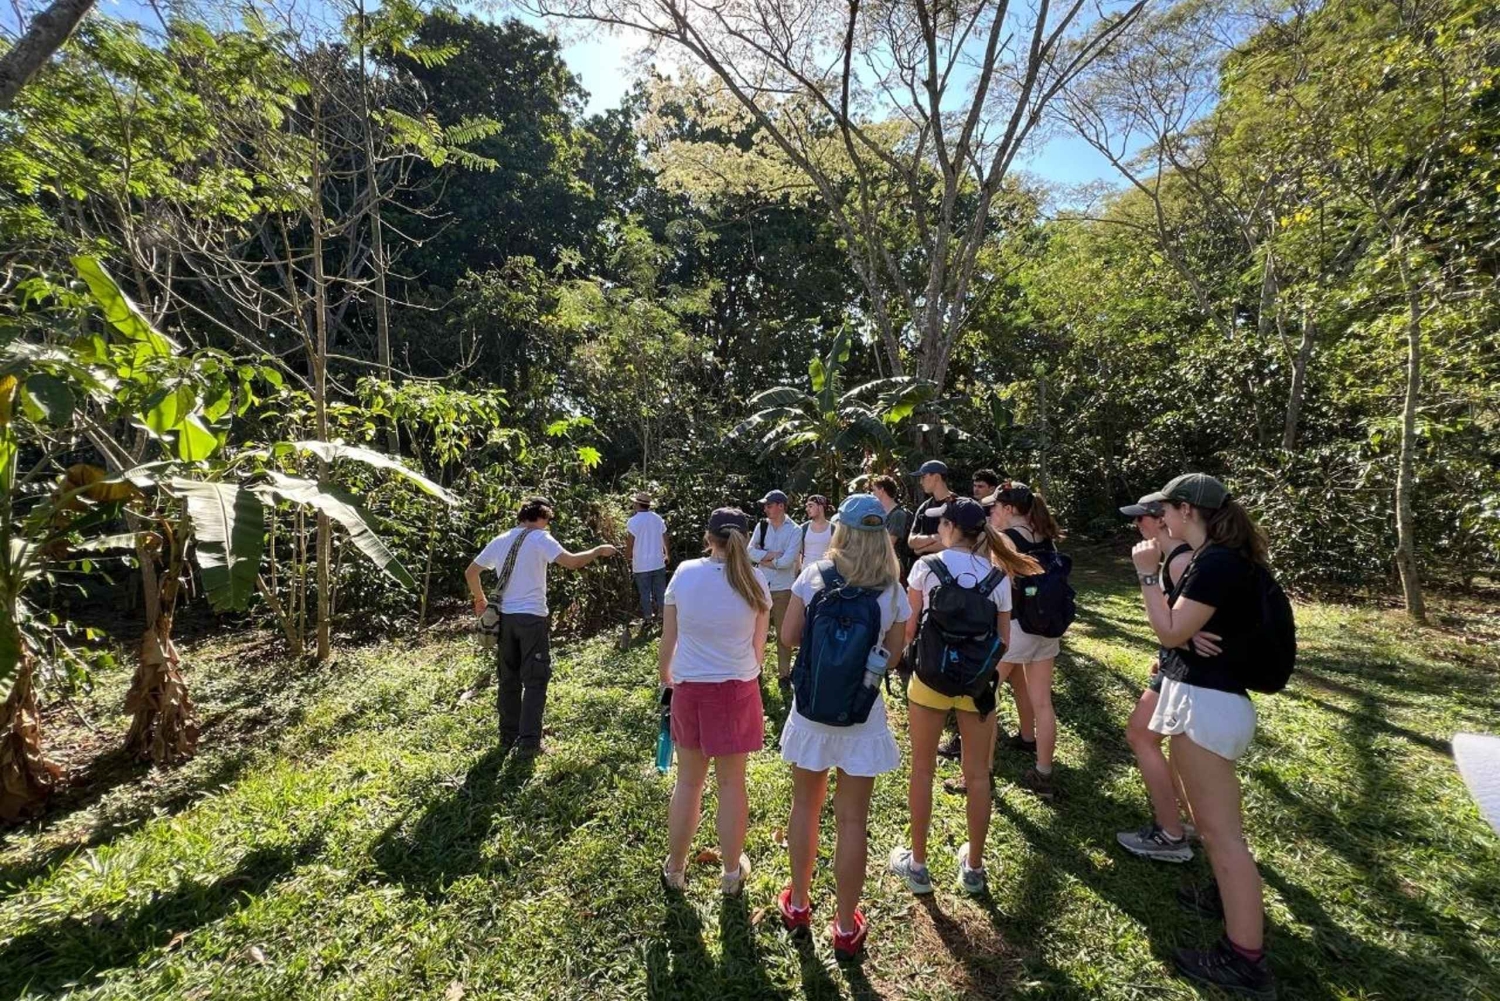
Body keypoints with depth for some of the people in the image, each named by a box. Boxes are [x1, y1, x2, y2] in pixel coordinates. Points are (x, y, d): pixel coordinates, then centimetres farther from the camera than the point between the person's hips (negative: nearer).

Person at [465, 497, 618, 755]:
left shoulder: (499, 541, 10)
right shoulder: (540, 539, -9)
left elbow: (470, 573, 16)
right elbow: (572, 562, -20)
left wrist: (480, 599, 29)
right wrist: (599, 550, -7)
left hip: (505, 618, 6)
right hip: (532, 618, -6)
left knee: (509, 680, 16)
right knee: (535, 681, 2)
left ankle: (509, 736, 25)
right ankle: (529, 742, 2)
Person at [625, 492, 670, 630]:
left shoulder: (633, 521, -13)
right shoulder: (658, 519, 1)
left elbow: (630, 544, -12)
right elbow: (665, 540, 6)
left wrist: (628, 559, 3)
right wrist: (668, 554, 21)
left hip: (641, 565, -3)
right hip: (658, 563, 4)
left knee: (645, 593, 7)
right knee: (660, 591, 12)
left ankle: (648, 618, 14)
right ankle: (661, 615, 18)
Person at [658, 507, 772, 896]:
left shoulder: (684, 573, -7)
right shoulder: (754, 581, -8)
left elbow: (669, 638, 0)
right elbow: (758, 647, 1)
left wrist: (664, 674, 18)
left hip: (689, 688, 1)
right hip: (737, 688, -1)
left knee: (688, 780, 16)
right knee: (731, 783, 13)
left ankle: (674, 869, 32)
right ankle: (732, 873, 31)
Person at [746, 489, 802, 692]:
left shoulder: (795, 530, -9)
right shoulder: (761, 526, 3)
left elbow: (787, 561, -18)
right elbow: (750, 552, -6)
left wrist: (764, 560, -9)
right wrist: (772, 554, -17)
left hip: (783, 588, -3)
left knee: (783, 633, 8)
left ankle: (784, 675, 21)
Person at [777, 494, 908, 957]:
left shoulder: (813, 576, -10)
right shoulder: (893, 591, -7)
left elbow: (788, 636, -5)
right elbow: (893, 657, 0)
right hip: (861, 711, 0)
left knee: (805, 805, 19)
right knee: (852, 819, 12)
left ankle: (798, 903, 38)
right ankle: (845, 925, 28)